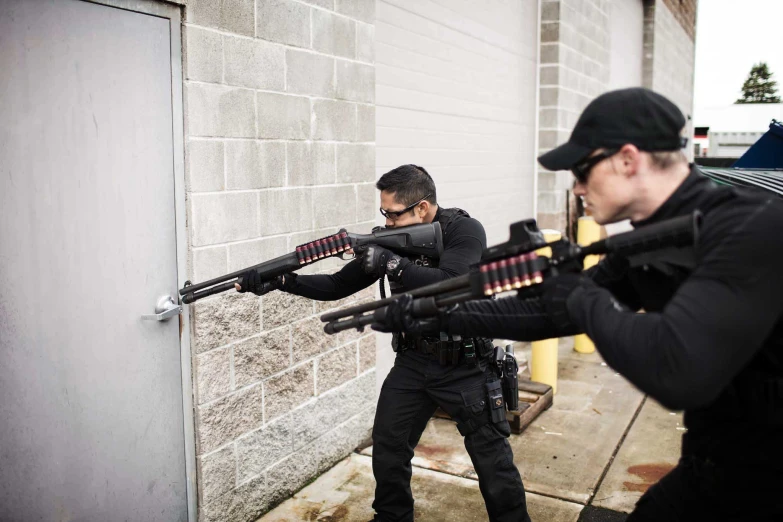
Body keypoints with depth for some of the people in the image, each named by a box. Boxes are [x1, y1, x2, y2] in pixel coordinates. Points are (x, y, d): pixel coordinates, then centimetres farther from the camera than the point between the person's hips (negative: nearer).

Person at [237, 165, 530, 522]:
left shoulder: (464, 231, -15)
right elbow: (336, 287, 1)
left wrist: (391, 263, -34)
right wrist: (280, 281, -10)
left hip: (465, 366, -4)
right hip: (412, 362, 5)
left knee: (493, 460, 4)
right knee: (387, 448, 7)